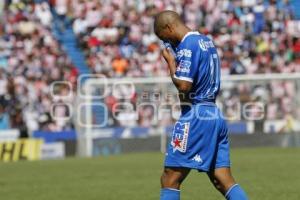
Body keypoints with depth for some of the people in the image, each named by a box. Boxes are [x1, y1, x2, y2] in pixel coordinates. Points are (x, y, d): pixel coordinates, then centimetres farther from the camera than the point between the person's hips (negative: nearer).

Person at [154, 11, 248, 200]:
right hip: (216, 115, 9)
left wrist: (170, 61, -4)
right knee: (224, 180, 5)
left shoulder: (187, 46, -12)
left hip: (195, 115, -9)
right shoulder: (207, 41, 17)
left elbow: (183, 85, -19)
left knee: (170, 179, -4)